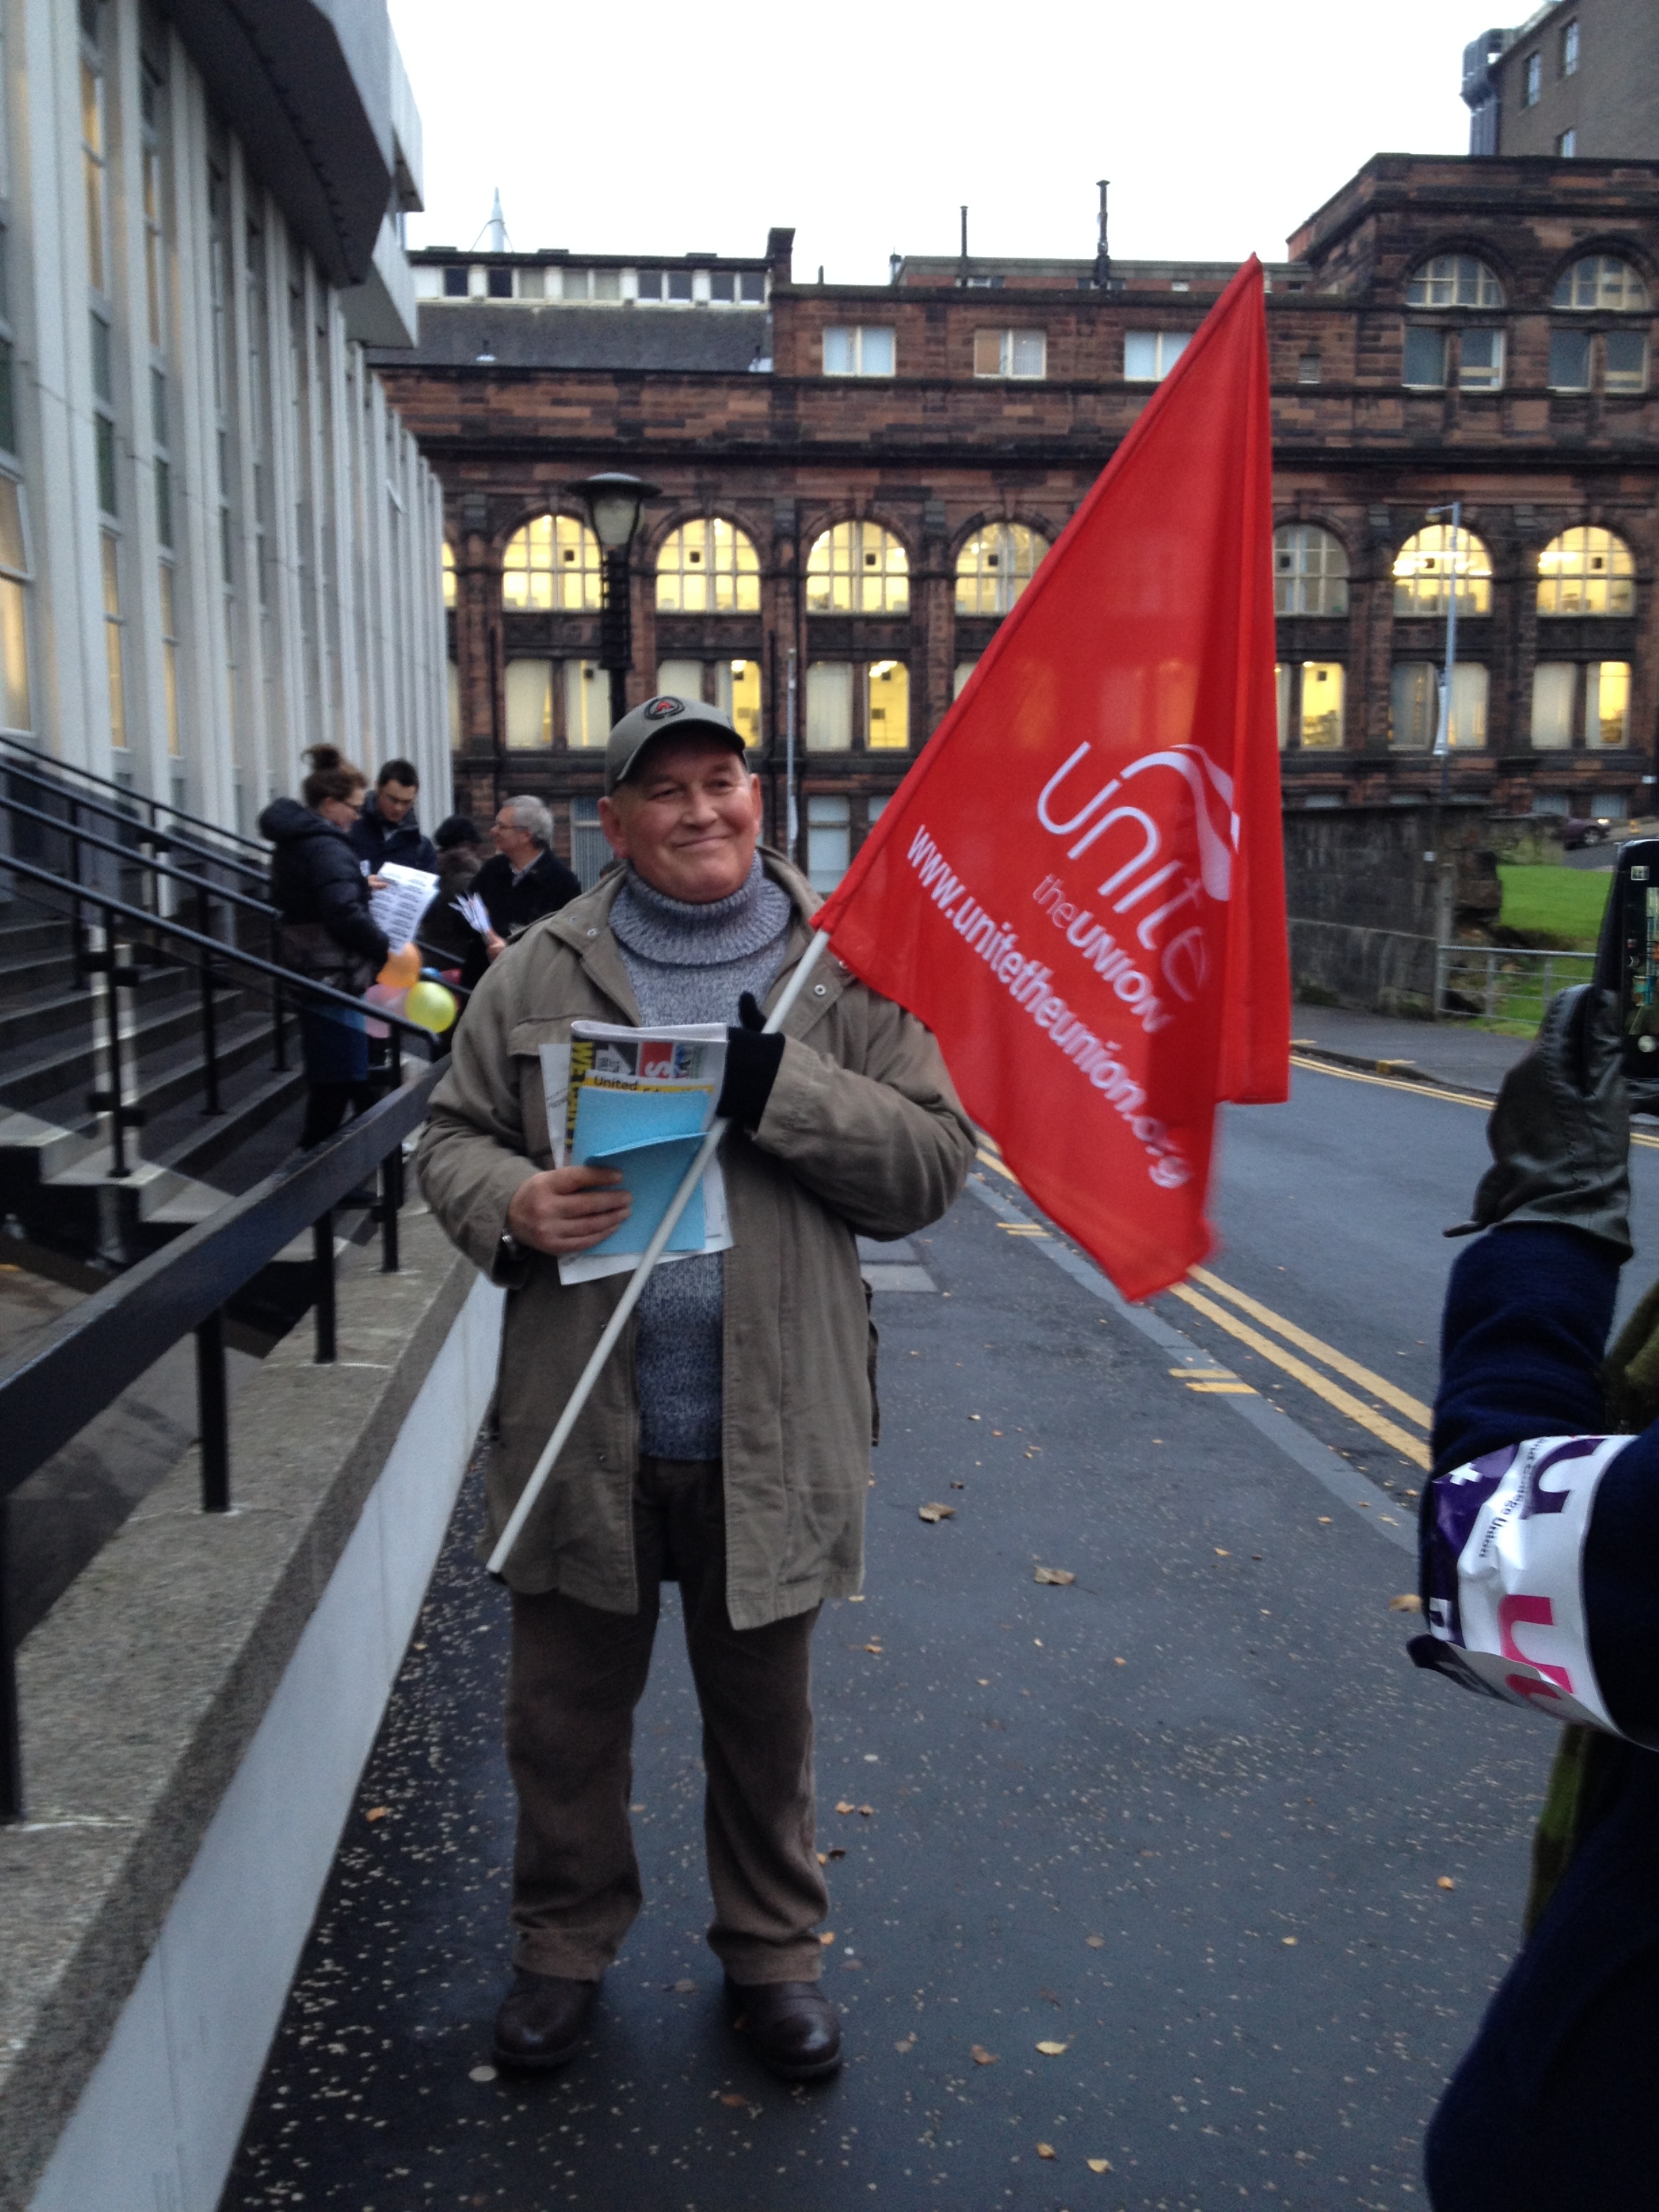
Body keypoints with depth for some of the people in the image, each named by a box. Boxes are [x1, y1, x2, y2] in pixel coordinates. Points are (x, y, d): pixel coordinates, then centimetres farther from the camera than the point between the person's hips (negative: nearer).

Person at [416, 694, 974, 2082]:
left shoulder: (844, 969, -1)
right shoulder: (543, 971, 3)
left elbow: (934, 1162, -5)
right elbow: (453, 1135, 6)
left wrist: (789, 1091, -20)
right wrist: (511, 1205, -16)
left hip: (768, 1432, -1)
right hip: (584, 1426, 1)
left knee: (764, 1718, 18)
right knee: (566, 1712, 16)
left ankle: (774, 1952, 40)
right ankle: (566, 1943, 41)